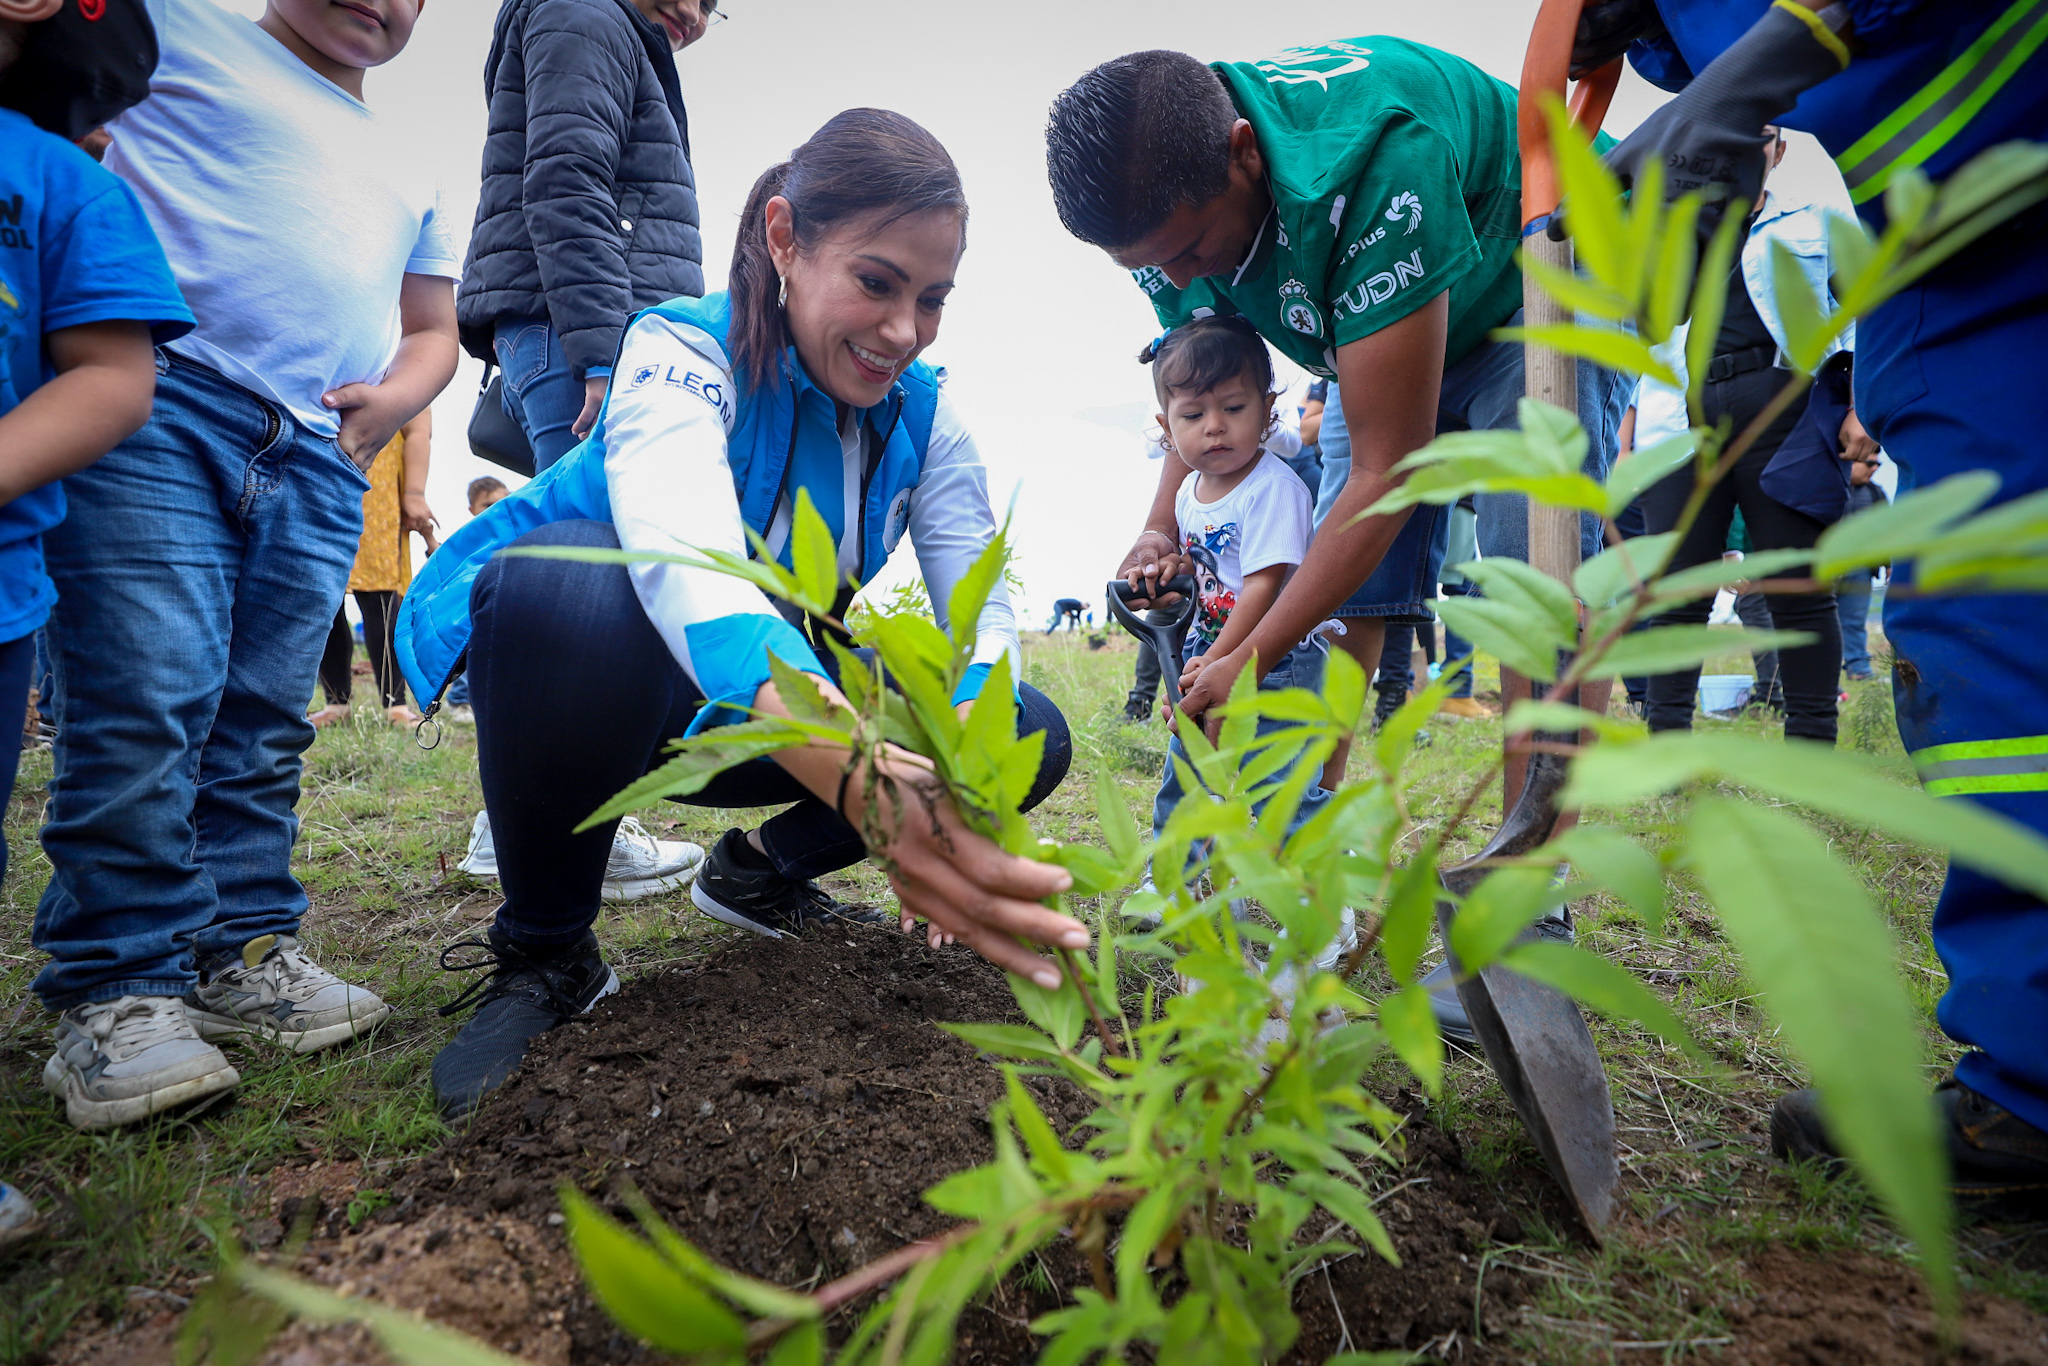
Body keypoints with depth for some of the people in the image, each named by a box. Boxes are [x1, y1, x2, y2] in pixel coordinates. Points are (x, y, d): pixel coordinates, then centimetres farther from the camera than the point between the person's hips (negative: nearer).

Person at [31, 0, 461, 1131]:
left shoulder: (407, 168, 31)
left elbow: (434, 330, 31)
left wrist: (390, 399, 11)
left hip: (318, 458, 5)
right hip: (159, 404, -4)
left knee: (264, 723, 3)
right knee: (145, 698, -13)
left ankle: (242, 954, 11)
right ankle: (118, 989, -5)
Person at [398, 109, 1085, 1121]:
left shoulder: (921, 411, -8)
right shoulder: (682, 352, -26)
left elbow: (981, 605, -15)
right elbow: (689, 567, -46)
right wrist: (862, 782, -65)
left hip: (779, 693, 5)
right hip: (573, 669, -4)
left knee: (1035, 736, -11)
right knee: (577, 578, -40)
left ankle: (762, 871, 11)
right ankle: (541, 951, -16)